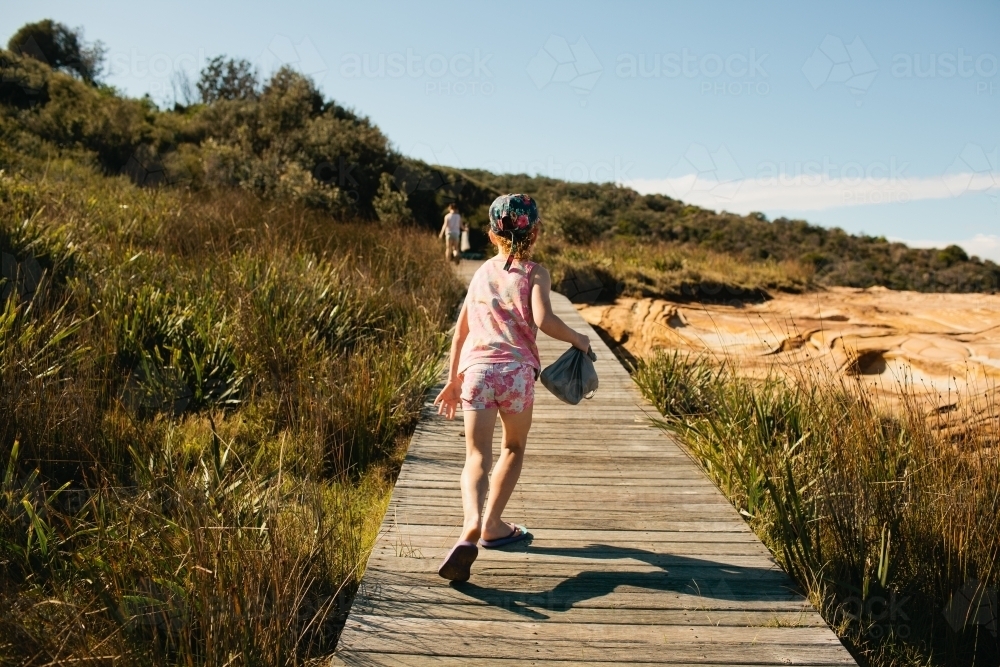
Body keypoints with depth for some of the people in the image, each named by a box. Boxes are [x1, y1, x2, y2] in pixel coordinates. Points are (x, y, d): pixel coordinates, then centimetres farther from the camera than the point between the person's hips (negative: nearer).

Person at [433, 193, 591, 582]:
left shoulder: (481, 273, 18)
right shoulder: (534, 273, 5)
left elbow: (460, 330, 17)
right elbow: (543, 320, -13)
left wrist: (452, 380, 23)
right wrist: (577, 339, 4)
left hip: (475, 370, 2)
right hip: (516, 370, -2)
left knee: (477, 457, 0)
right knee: (514, 448, 21)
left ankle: (471, 525, -25)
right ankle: (492, 525, 20)